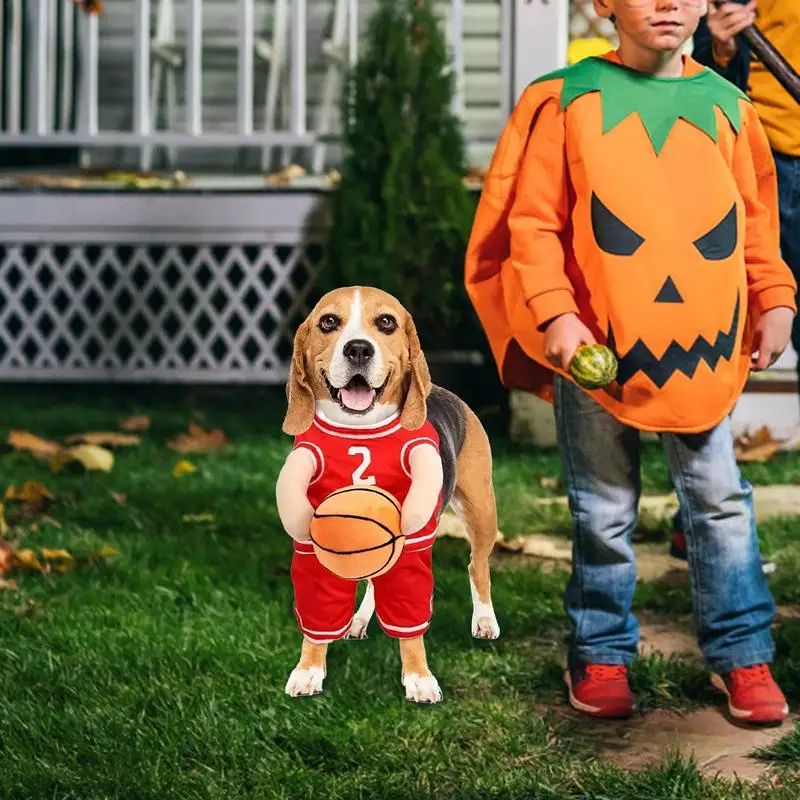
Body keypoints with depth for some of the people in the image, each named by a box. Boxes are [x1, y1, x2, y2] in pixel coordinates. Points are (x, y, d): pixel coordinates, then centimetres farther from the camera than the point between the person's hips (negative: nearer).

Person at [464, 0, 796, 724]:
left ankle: (741, 655, 18)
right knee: (604, 513, 8)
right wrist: (554, 313, -13)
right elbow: (533, 221, -4)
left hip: (705, 349, 3)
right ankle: (600, 655, 22)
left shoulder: (726, 106, 7)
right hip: (597, 349, -2)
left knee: (720, 500, 6)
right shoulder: (568, 101, -3)